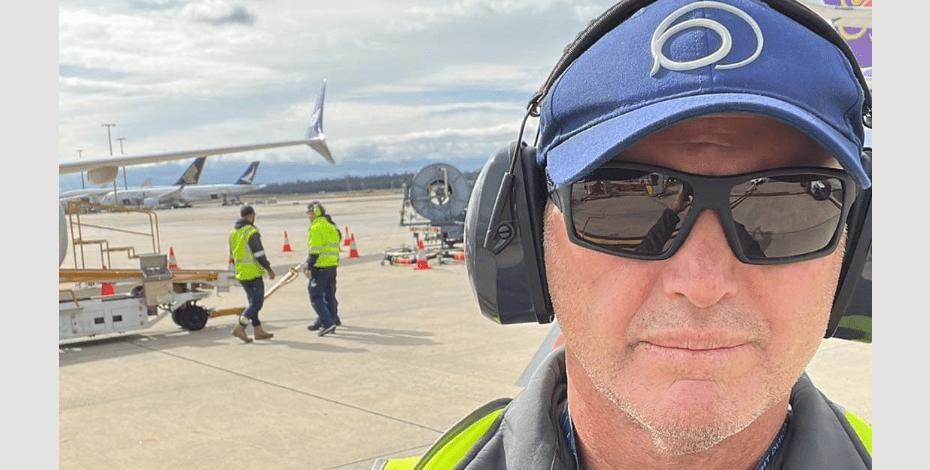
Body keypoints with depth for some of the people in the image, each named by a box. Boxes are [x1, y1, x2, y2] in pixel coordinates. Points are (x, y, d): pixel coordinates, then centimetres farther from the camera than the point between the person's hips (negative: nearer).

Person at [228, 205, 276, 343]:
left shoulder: (233, 232, 13)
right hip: (253, 273, -9)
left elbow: (232, 255, 19)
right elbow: (259, 253, -18)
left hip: (241, 273, 9)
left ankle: (259, 331, 16)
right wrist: (269, 269, -12)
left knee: (253, 301, 14)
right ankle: (240, 328, -12)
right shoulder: (251, 231, -14)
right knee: (257, 302, -4)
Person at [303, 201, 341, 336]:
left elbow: (314, 250, -19)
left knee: (316, 297, -4)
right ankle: (332, 320, 18)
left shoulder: (316, 228, -13)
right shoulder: (331, 227, 15)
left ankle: (328, 323, -12)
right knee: (329, 296, 14)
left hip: (320, 266, -9)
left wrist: (309, 267, -16)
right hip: (333, 265, 9)